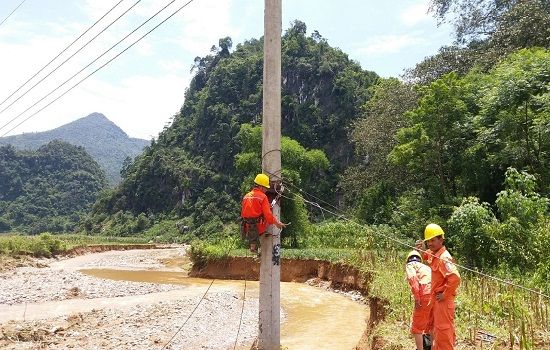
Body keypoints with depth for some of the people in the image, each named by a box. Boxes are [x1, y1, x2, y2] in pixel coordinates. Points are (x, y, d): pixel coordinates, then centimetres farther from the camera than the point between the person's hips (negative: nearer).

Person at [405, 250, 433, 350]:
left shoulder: (410, 265, 11)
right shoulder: (426, 267, 31)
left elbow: (413, 278, -11)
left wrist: (417, 299, -13)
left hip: (424, 297, -7)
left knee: (416, 328, 4)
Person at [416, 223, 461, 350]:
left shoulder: (444, 257, -22)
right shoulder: (433, 254, 5)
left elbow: (455, 278, -35)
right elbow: (426, 257, 29)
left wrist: (445, 294, -23)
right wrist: (422, 250, 6)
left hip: (442, 300, -10)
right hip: (435, 299, 10)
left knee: (443, 329, -1)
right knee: (434, 327, 22)